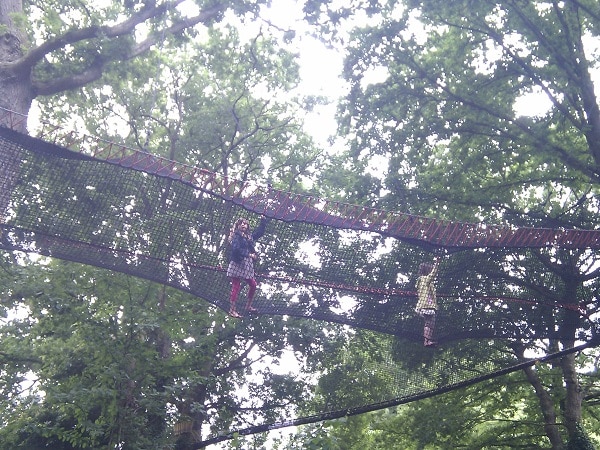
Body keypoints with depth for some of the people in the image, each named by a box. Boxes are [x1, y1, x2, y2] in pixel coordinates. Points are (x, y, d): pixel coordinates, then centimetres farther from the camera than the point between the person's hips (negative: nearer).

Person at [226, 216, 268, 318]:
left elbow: (259, 232, 30)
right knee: (236, 287, -8)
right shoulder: (236, 236, -4)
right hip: (238, 264, -8)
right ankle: (232, 310, -7)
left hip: (247, 265, 8)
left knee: (253, 285, 11)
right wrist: (249, 255, -15)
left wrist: (263, 221, 25)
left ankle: (248, 306, 25)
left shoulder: (249, 237, 16)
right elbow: (235, 249, -18)